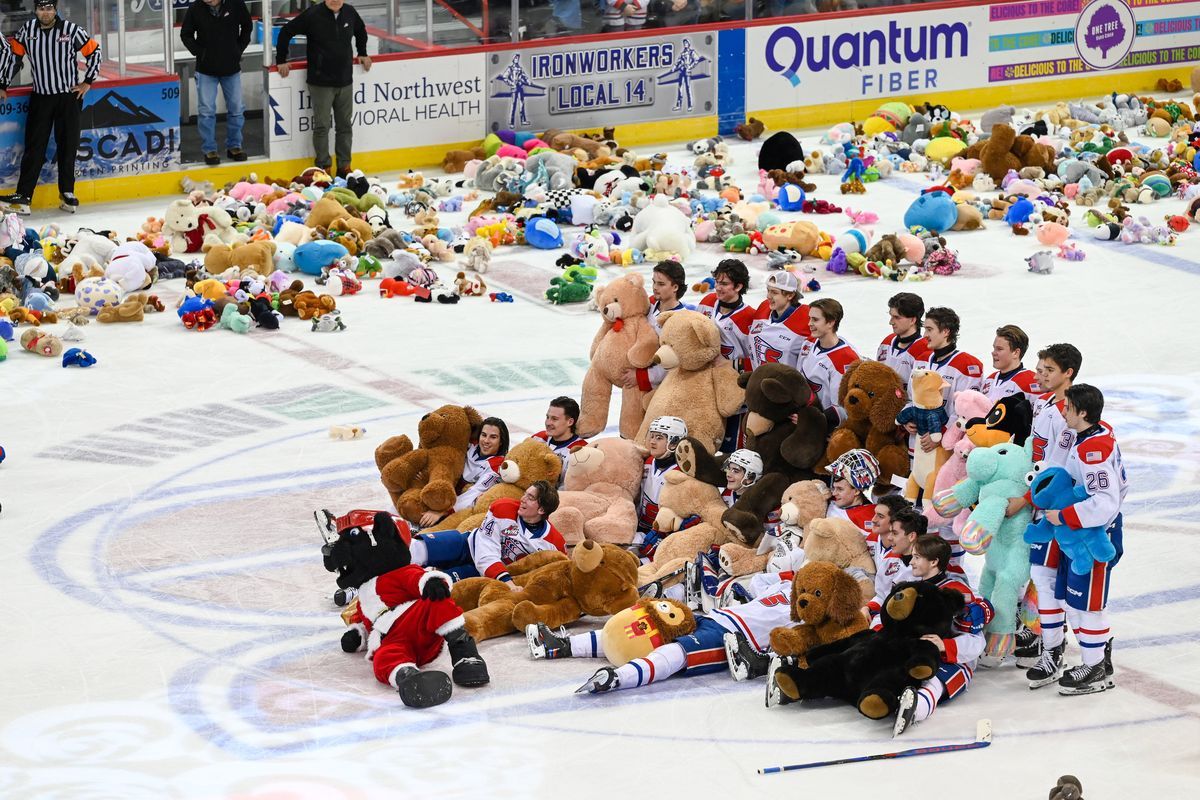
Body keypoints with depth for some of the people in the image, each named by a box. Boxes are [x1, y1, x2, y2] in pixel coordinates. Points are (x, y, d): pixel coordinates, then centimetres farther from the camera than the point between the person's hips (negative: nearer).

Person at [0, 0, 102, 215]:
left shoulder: (71, 30, -10)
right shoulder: (27, 30, -2)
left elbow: (94, 51, 1)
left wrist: (88, 81, 1)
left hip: (69, 97, -2)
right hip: (40, 98, 2)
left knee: (67, 146, 4)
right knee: (34, 146, -2)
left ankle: (67, 193, 16)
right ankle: (23, 196, -5)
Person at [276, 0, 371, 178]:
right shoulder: (313, 14, -12)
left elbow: (361, 31, 25)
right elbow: (286, 32, -5)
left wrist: (362, 53, 25)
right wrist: (281, 60, -1)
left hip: (344, 81, 4)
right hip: (321, 82, -4)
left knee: (345, 125, 10)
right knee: (322, 126, 0)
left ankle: (344, 166, 19)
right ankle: (324, 167, 9)